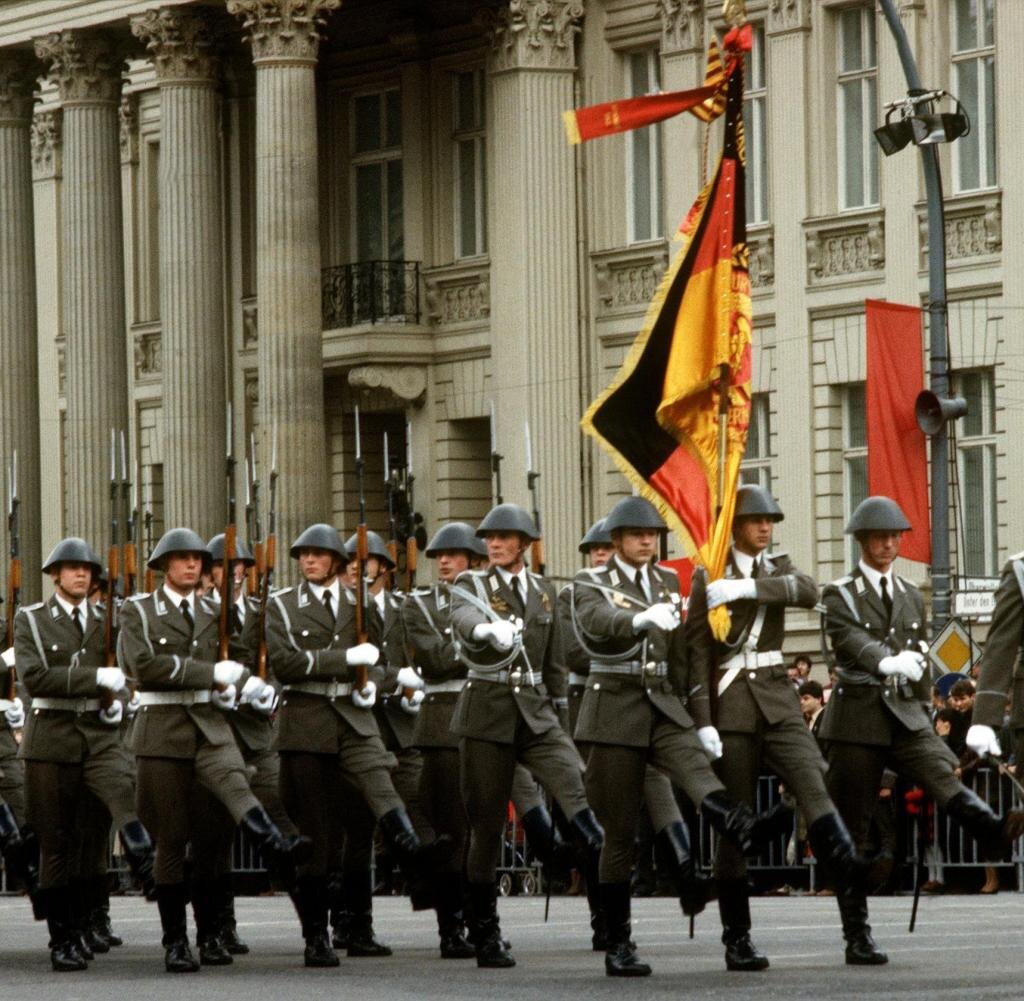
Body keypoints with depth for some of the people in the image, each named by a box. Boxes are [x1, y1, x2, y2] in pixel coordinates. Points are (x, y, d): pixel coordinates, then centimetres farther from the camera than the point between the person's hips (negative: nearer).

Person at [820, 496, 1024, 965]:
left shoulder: (911, 597, 18)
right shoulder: (840, 595, 1)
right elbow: (851, 639, -19)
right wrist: (887, 662, -37)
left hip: (906, 715, 3)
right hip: (857, 717, -3)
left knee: (944, 773, -27)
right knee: (851, 828, -1)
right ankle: (857, 937, 3)